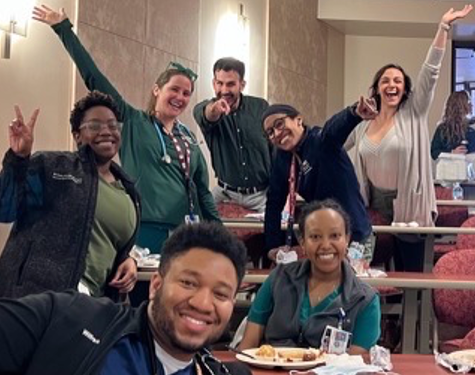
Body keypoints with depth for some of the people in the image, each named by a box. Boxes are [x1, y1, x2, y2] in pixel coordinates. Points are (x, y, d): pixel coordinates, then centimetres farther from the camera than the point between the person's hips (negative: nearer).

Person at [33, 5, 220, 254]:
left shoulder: (189, 139, 14)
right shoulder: (133, 122, 2)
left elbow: (203, 191, 18)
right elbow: (94, 78, -3)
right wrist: (63, 28, -5)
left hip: (184, 234, 5)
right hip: (145, 230, -4)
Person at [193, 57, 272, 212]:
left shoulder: (260, 107, 0)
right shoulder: (206, 108, -5)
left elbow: (276, 148, 5)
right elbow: (205, 115, -30)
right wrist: (214, 111, -55)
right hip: (225, 194, 0)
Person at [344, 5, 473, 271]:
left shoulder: (413, 114, -1)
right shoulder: (363, 125, 7)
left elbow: (431, 72, -8)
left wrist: (444, 27, -13)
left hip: (409, 208, -3)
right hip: (375, 208, 3)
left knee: (412, 273, 2)